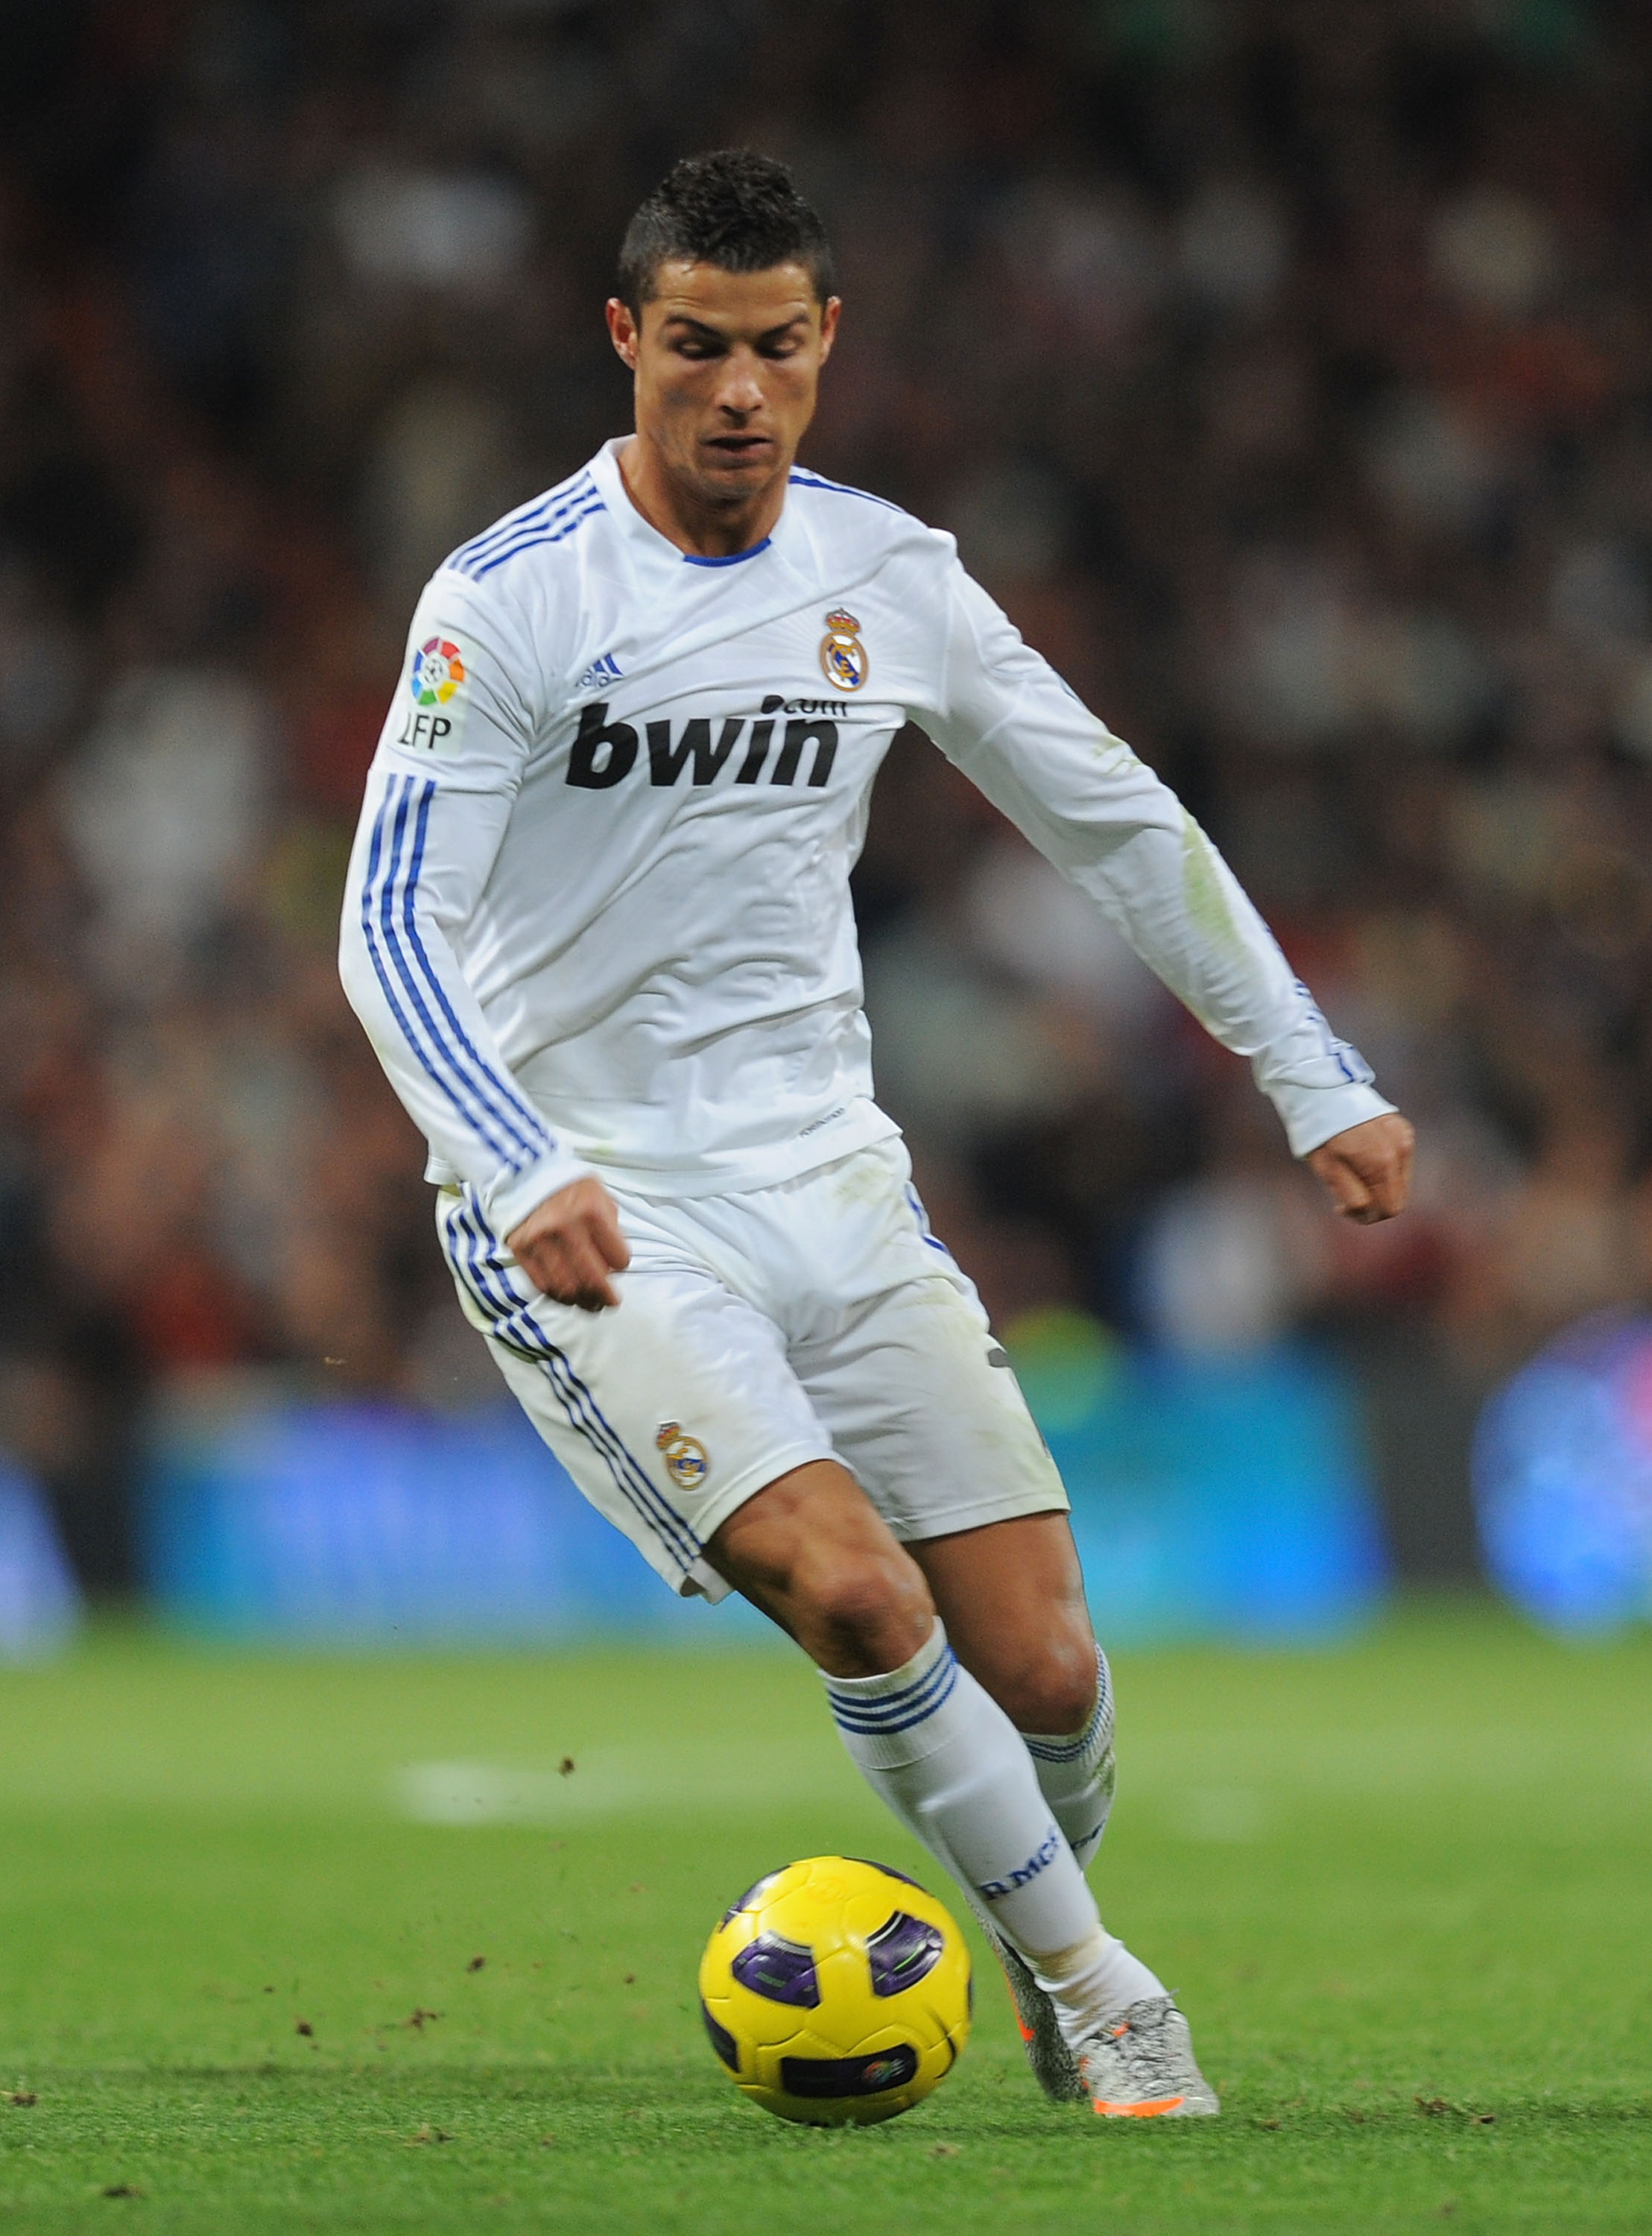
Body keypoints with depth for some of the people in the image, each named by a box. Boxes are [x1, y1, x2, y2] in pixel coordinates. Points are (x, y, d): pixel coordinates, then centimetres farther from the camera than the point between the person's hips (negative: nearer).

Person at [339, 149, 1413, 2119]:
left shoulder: (887, 573, 4)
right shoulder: (508, 601, -11)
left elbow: (1117, 824, 14)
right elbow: (391, 926, -17)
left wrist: (1315, 1079, 12)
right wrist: (528, 1175, -32)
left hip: (829, 1180, 5)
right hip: (592, 1212, -4)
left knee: (1044, 1674, -3)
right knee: (857, 1597, -24)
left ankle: (1053, 2006, 27)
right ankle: (1103, 2001, -7)